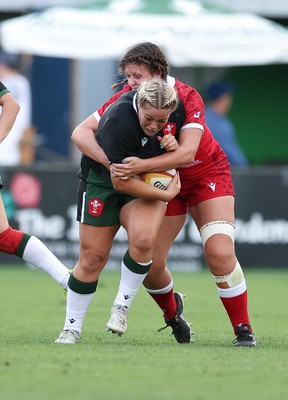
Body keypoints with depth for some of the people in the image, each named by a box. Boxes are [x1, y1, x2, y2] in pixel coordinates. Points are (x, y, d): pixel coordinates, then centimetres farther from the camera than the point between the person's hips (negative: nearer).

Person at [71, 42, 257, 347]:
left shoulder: (187, 98, -25)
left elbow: (187, 152, -36)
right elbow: (81, 133, -19)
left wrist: (142, 166, -48)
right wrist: (113, 164, -34)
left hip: (207, 176, -3)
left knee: (219, 252, -21)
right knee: (150, 263, -6)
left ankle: (243, 329, -9)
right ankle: (172, 312, 26)